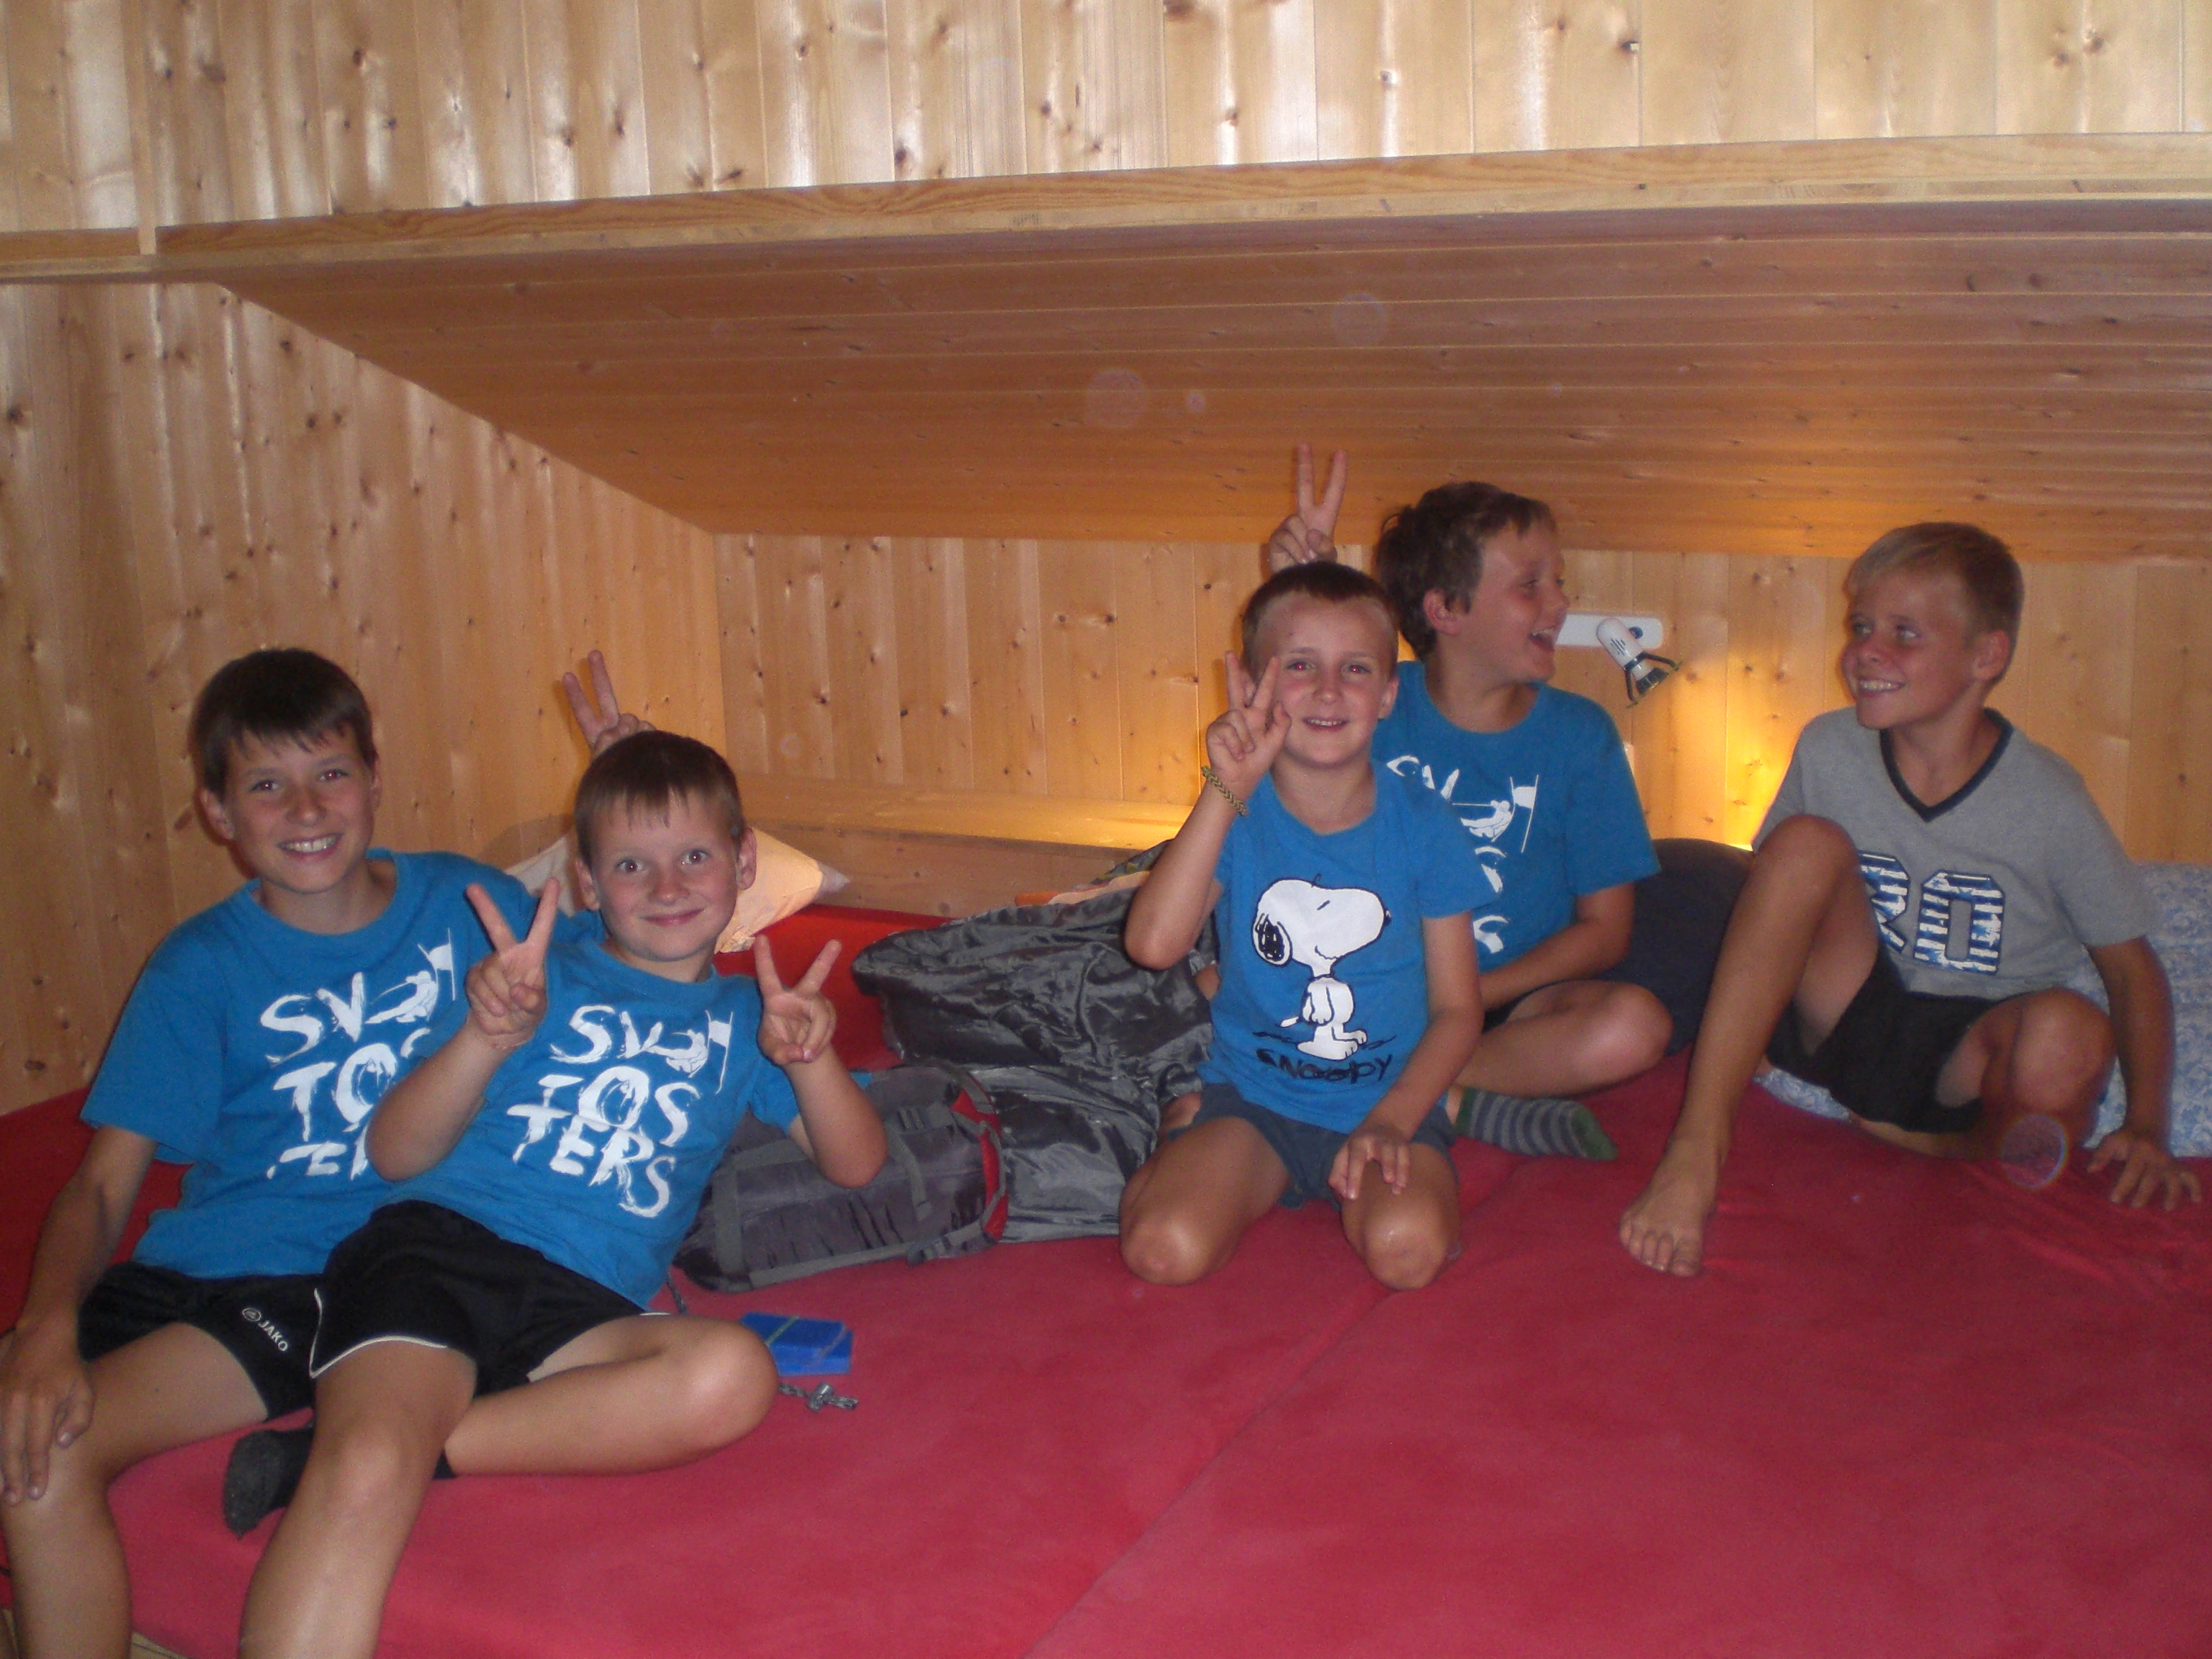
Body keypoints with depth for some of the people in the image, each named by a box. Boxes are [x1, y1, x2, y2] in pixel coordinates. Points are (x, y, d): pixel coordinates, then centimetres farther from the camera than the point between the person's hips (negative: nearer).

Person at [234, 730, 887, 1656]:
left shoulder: (742, 1019, 26)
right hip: (436, 1244, -2)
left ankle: (424, 1445, -27)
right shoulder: (543, 973, 18)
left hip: (581, 1308, 2)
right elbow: (393, 1154, 10)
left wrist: (810, 1059, -6)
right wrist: (487, 1036, -9)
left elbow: (855, 1165, 14)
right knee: (364, 1475, -33)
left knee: (732, 1373, -32)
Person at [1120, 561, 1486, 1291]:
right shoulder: (1233, 817, -5)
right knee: (1165, 1249, -24)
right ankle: (1180, 1156, 8)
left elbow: (1457, 1008, 1)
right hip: (1251, 1100, 0)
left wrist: (1391, 1120, -14)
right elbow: (1153, 944, -23)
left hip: (1388, 1103, 0)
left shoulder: (1423, 825, -3)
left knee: (1406, 1249, -29)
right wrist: (1226, 792, -24)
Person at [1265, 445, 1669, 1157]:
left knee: (1635, 1025, -31)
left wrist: (1463, 1000, -14)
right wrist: (1299, 584, -29)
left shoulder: (1579, 733, -1)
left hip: (1511, 998, 0)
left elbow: (1604, 929, -2)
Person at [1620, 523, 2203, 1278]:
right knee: (1807, 843, -26)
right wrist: (1738, 1037, -9)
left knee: (2069, 1031, -36)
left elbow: (2132, 965, -2)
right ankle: (1695, 1152, -34)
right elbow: (1770, 905, 5)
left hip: (1969, 1053, -2)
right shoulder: (1827, 750, -4)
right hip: (1844, 1016, 2)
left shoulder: (2049, 802, -11)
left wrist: (2146, 1128, -12)